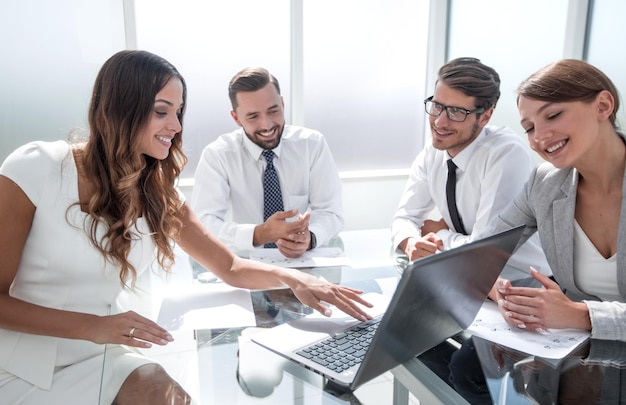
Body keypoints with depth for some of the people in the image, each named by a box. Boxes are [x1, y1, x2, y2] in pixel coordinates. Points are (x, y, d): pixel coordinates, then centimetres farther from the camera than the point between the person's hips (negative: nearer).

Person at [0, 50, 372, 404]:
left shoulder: (160, 195, 0)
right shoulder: (34, 169, -15)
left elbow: (230, 267, 3)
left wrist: (290, 277, -17)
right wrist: (93, 326, -25)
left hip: (97, 359, 4)